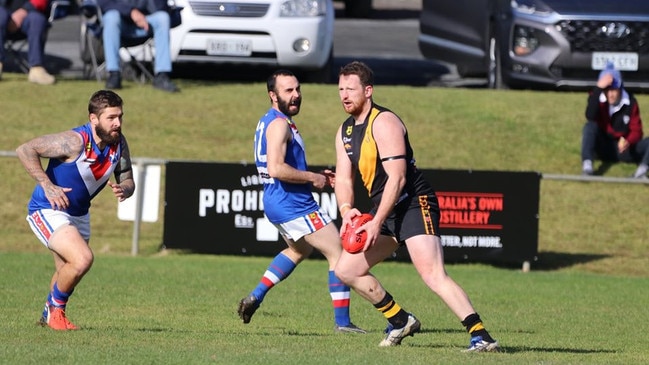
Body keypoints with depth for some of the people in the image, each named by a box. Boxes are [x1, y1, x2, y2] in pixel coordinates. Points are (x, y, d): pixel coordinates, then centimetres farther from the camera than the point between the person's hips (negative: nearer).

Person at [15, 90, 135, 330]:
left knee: (67, 275, 20)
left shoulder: (119, 144, -7)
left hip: (78, 215, 8)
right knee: (83, 258, -25)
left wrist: (124, 190, -22)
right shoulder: (75, 141, -28)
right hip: (48, 211, -8)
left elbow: (127, 180, 2)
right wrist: (47, 186, -33)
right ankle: (55, 310, -2)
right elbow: (25, 150, -28)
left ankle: (49, 315, 46)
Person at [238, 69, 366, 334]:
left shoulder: (269, 121, 16)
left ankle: (255, 297, 28)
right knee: (338, 253, -7)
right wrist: (312, 178, -17)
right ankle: (342, 322, -8)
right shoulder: (279, 124, -17)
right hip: (293, 205, -11)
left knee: (299, 250, 35)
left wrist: (316, 176, 14)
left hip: (278, 202, 11)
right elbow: (276, 168, -30)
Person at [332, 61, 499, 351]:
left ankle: (481, 337, -31)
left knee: (433, 276, -25)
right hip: (386, 212, 10)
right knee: (345, 270, 9)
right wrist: (347, 210, -13)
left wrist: (376, 223, -25)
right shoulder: (345, 131, 13)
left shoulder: (384, 123, -15)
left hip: (414, 205, -10)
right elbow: (343, 177, 9)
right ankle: (401, 322, 19)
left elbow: (397, 177, -21)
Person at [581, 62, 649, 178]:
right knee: (590, 126, -29)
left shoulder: (630, 102, -7)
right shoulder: (598, 99, -10)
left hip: (624, 148, 1)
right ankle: (587, 166, -43)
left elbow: (636, 130, -7)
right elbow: (590, 117, -32)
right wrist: (598, 88, -39)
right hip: (603, 149, -1)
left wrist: (628, 141, -32)